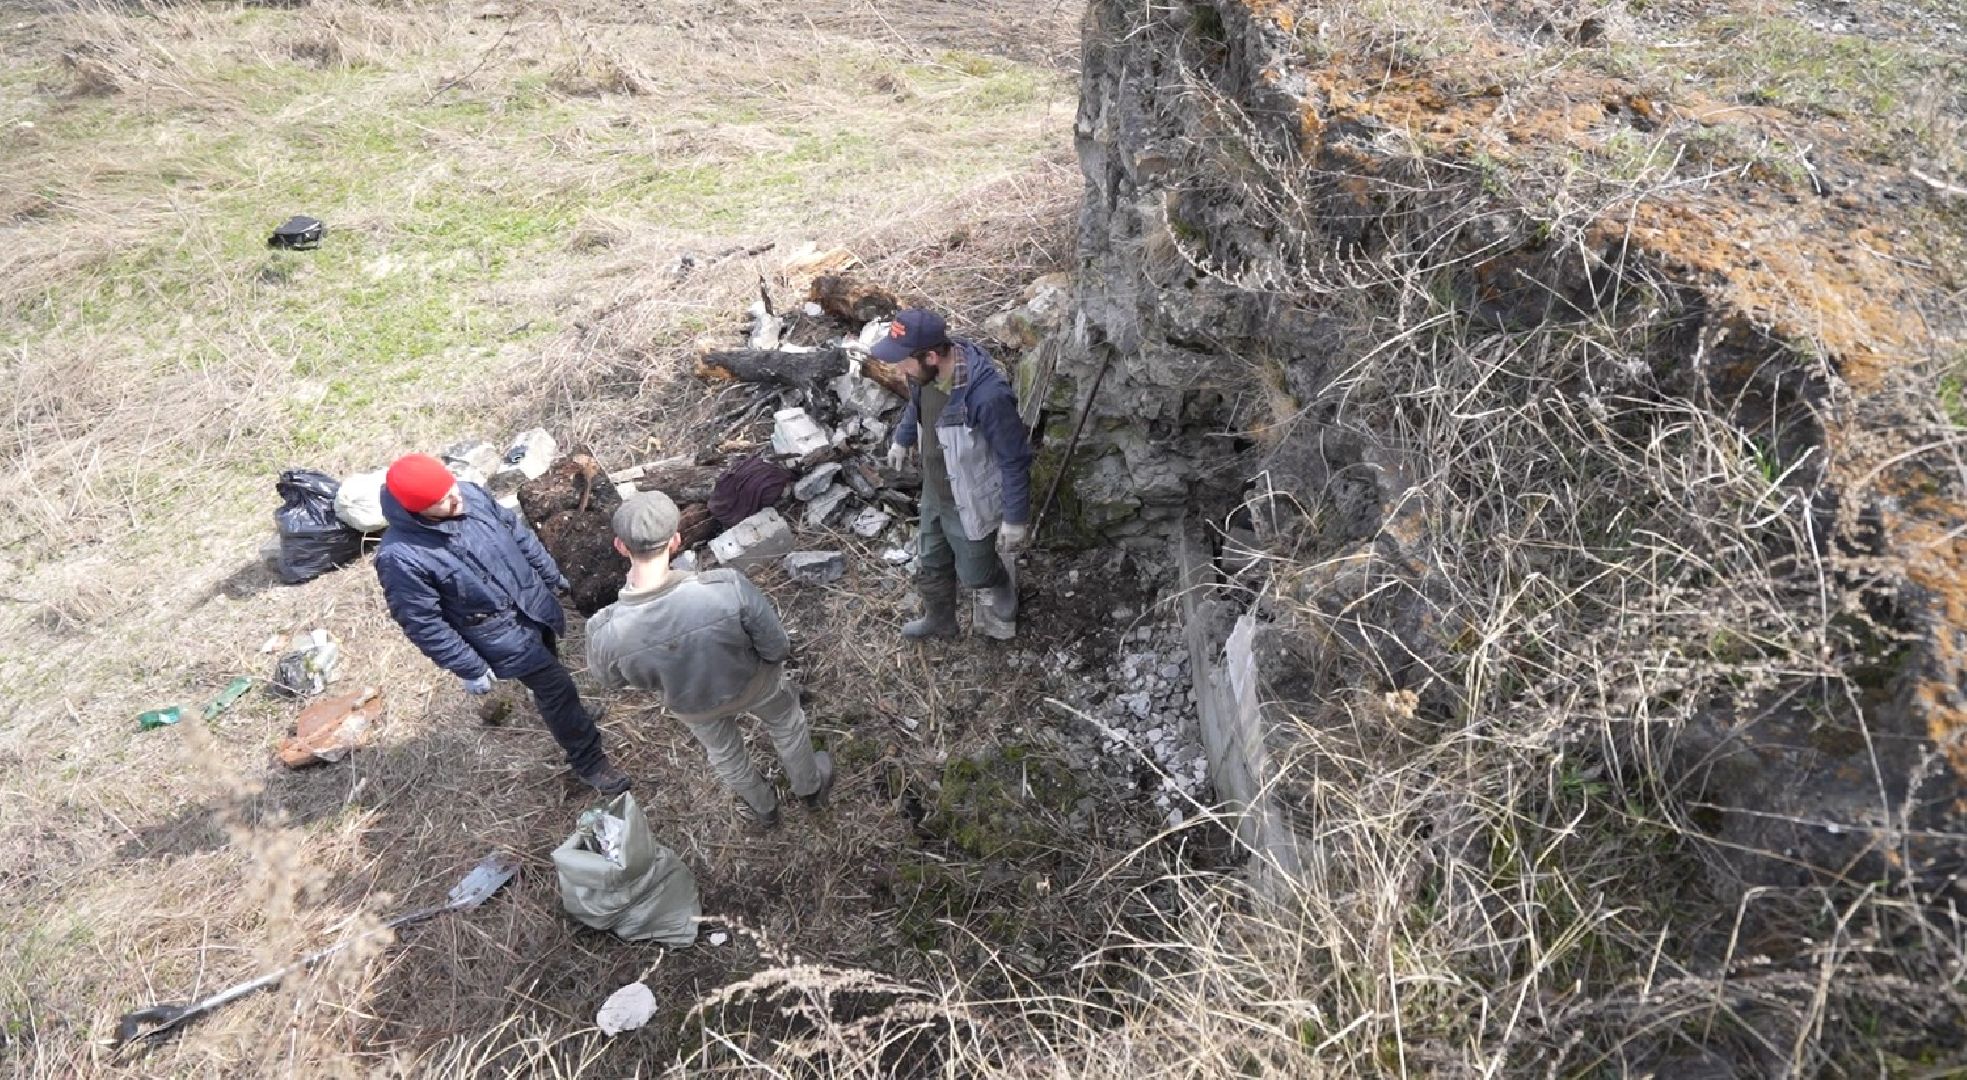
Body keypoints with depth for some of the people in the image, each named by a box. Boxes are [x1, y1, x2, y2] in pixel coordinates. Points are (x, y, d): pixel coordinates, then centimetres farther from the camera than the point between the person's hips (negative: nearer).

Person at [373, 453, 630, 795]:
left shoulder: (471, 494, -16)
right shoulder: (400, 557, -31)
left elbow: (517, 532, 3)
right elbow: (424, 624, -20)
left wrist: (551, 574, 14)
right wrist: (469, 669, -13)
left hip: (534, 601, 6)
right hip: (500, 632, -5)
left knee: (548, 675, 28)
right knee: (557, 688, 3)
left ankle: (571, 712, 58)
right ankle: (589, 761, 23)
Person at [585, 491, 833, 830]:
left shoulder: (604, 631, -35)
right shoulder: (728, 587, -43)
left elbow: (610, 680, -10)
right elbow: (776, 649, -27)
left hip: (693, 707, 2)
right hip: (752, 683, -1)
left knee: (725, 754, 35)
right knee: (786, 724, 35)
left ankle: (763, 810, 62)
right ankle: (810, 788, 61)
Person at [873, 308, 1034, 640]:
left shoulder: (988, 395, -39)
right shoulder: (925, 372, -15)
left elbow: (1015, 460, -27)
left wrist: (1016, 518, -19)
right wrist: (903, 439, 27)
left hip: (971, 504, -7)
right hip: (934, 494, 7)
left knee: (975, 573, 18)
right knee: (929, 564, 26)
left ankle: (1006, 615, 51)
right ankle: (939, 621, 54)